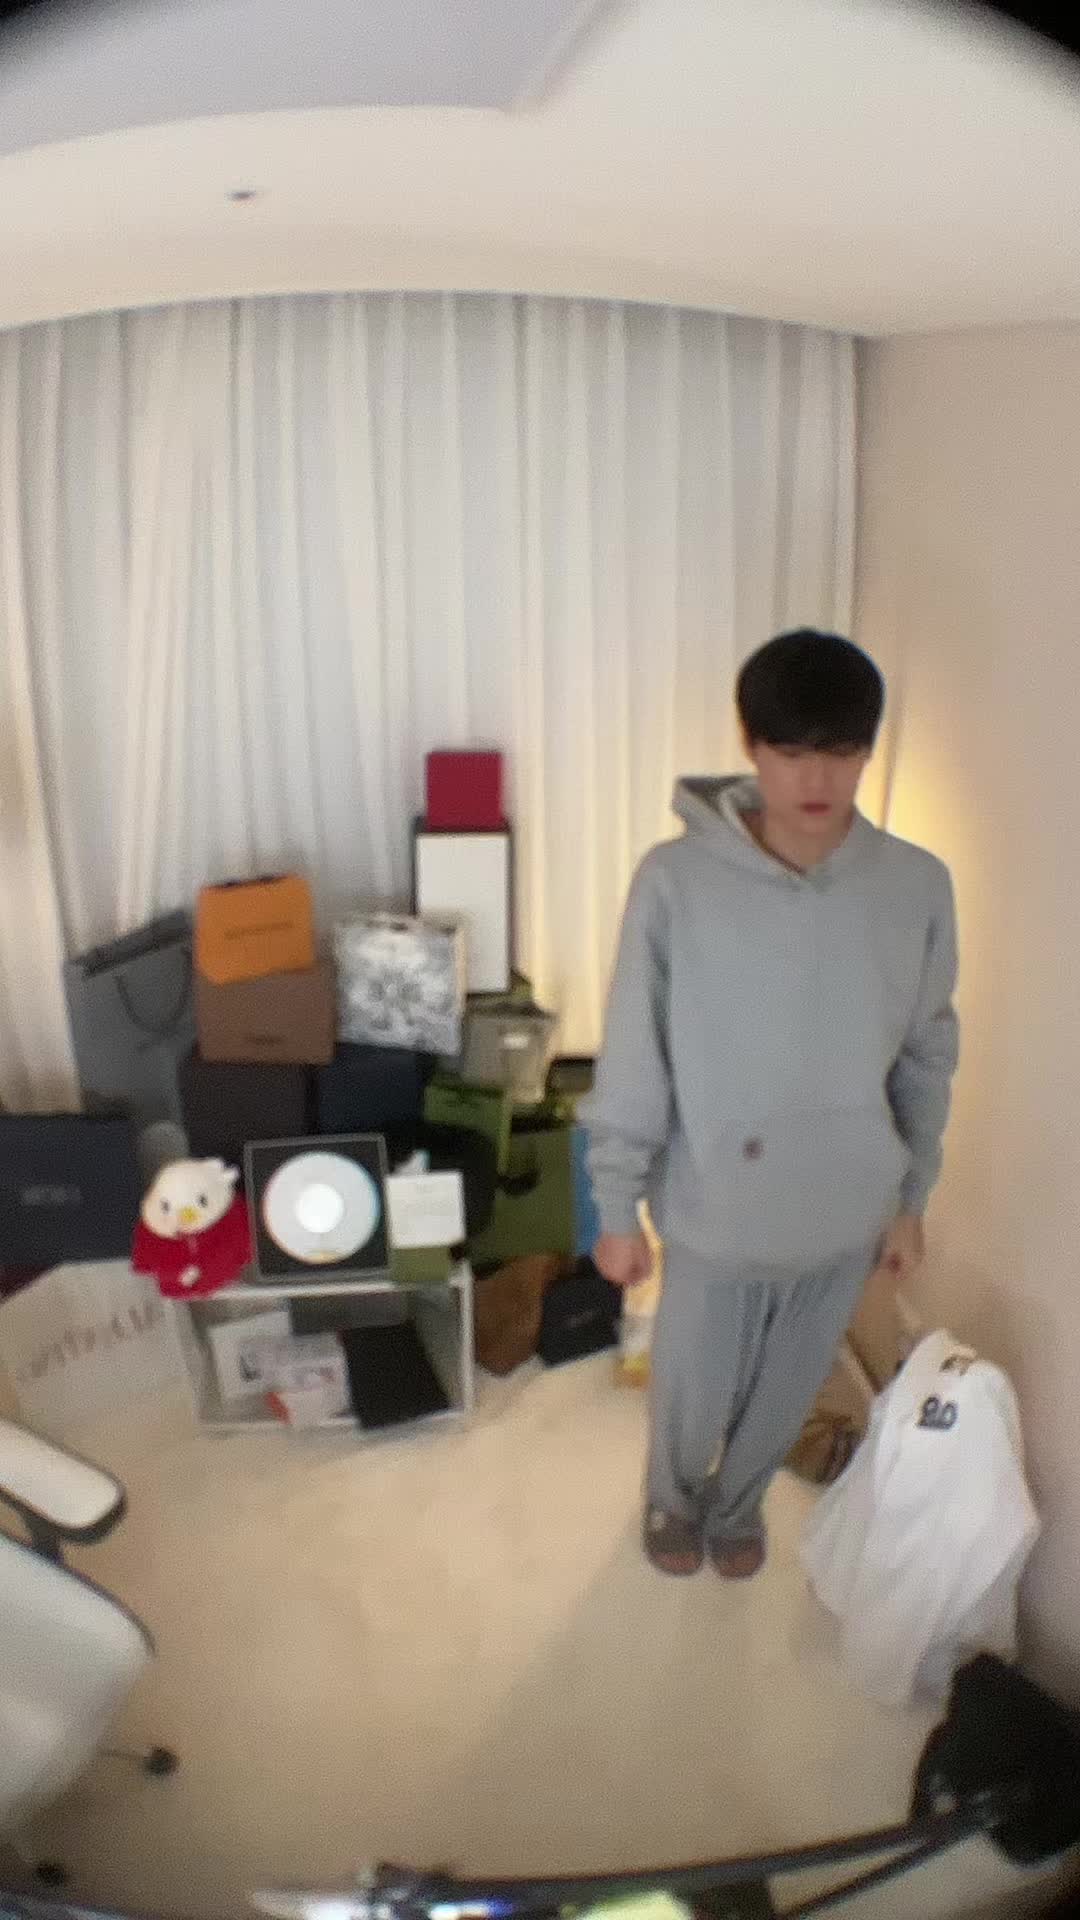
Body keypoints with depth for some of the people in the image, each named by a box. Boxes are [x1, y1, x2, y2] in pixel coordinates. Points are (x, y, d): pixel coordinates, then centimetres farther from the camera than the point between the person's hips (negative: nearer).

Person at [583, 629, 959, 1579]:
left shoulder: (918, 887, -12)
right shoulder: (676, 880, -20)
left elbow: (927, 1059, 1)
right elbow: (633, 1062, -12)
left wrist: (911, 1198, 7)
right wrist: (617, 1209, -6)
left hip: (845, 1216, 2)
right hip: (714, 1213, -2)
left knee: (783, 1396, 25)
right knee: (691, 1397, 21)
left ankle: (737, 1502, 57)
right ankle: (674, 1498, 56)